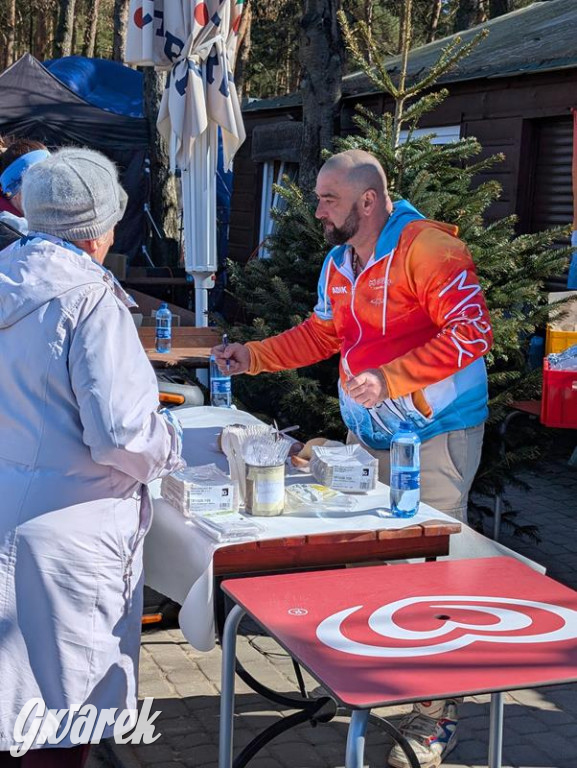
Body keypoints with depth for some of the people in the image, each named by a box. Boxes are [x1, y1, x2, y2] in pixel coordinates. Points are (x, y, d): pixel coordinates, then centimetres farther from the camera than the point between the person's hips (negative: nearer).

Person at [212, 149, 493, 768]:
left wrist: (389, 378, -28)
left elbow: (470, 334, -23)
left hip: (434, 437, -8)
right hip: (368, 434, 8)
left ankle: (436, 715, 5)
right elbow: (320, 334, 21)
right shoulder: (339, 262, 10)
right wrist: (253, 357, 10)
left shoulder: (426, 248, -18)